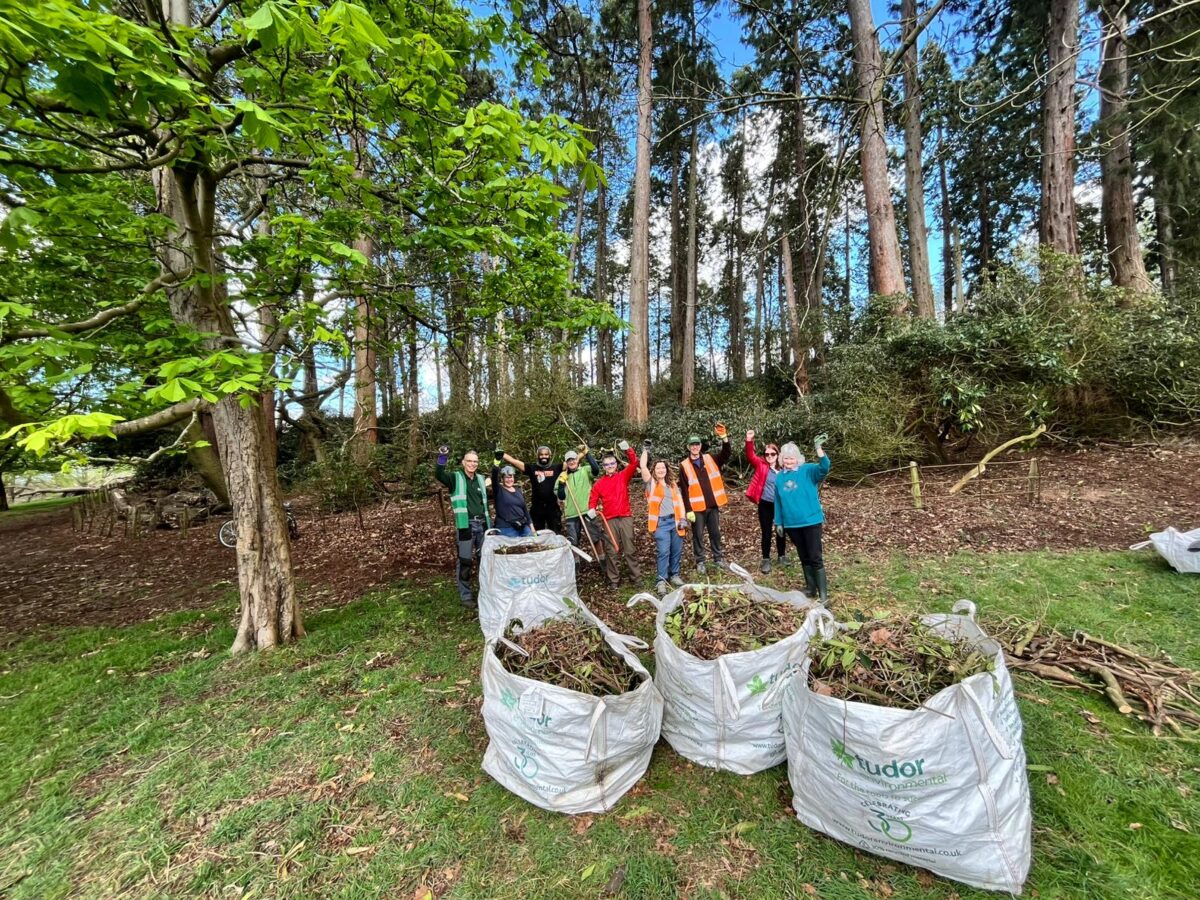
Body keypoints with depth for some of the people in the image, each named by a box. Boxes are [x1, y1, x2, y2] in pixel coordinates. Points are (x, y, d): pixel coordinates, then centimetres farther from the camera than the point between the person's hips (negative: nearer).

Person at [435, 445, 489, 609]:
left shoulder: (480, 479, 13)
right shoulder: (455, 477, -1)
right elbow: (439, 475, -21)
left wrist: (489, 523, 18)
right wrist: (442, 460, -38)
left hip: (482, 524, 5)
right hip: (466, 525, -5)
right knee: (465, 560, 0)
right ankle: (466, 595, 13)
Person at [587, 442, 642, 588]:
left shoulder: (623, 476, 6)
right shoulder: (599, 483, 6)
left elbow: (634, 463, -6)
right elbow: (593, 499, 8)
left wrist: (628, 449, -20)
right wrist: (591, 510, -12)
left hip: (625, 518, 0)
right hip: (609, 520, 0)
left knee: (629, 550, 6)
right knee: (611, 551, 4)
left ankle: (637, 577, 15)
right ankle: (614, 580, 13)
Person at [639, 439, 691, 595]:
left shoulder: (673, 484, 15)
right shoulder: (651, 483, 2)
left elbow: (680, 501, 11)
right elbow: (643, 467, -9)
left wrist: (683, 518, 0)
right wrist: (645, 450, -1)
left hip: (675, 521, 5)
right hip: (661, 522, -4)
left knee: (677, 551, 10)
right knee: (664, 552, -8)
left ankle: (674, 575, 28)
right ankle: (662, 581, 0)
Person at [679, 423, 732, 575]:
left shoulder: (710, 459, 5)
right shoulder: (684, 466, -5)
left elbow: (726, 454, -8)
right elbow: (684, 490, -6)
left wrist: (724, 437, -23)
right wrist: (688, 510, -11)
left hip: (713, 505, 3)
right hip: (697, 508, -2)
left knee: (715, 533, 15)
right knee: (698, 535, 7)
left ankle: (719, 558, 30)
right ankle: (700, 561, 21)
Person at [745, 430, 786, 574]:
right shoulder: (761, 465, -4)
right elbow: (750, 456, -18)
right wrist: (749, 441, -32)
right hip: (765, 505, -2)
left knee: (781, 532, 16)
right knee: (766, 533, 6)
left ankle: (781, 557, 35)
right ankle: (766, 560, 20)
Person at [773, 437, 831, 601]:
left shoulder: (808, 470, -7)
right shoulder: (780, 477, 6)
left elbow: (824, 468, -28)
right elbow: (778, 502, 10)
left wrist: (819, 449, -42)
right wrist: (778, 522, 10)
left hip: (811, 521, -4)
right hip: (791, 524, 4)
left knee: (815, 558, -1)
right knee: (804, 558, 16)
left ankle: (823, 593, 7)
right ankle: (810, 587, 28)